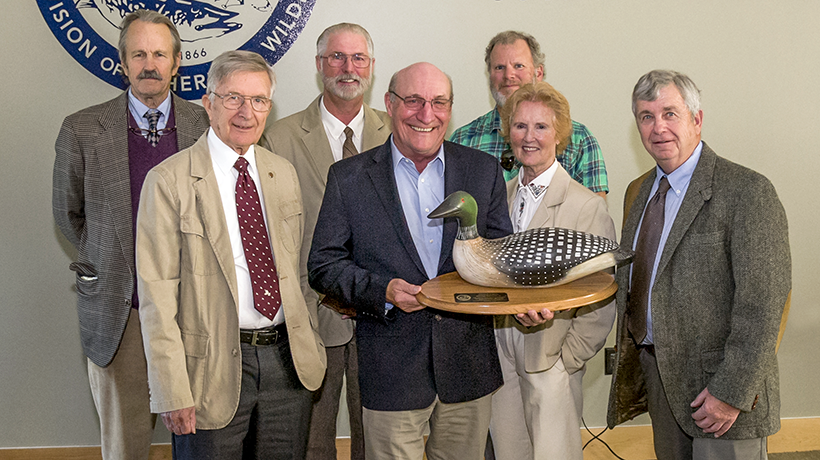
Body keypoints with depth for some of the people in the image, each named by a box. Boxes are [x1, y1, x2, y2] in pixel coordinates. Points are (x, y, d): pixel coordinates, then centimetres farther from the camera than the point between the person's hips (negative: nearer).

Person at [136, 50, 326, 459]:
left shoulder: (284, 173, 9)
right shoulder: (169, 182, -8)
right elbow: (156, 296, -11)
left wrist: (310, 344, 11)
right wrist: (173, 392, -14)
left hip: (288, 361, 5)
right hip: (213, 368, -4)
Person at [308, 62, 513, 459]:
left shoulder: (484, 170, 3)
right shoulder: (348, 177, -2)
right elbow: (323, 264, -2)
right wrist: (382, 291, -18)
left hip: (469, 366, 3)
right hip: (392, 372, -2)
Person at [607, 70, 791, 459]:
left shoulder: (747, 191, -15)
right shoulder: (641, 192, 9)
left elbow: (762, 302, -19)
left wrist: (732, 391, -21)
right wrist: (632, 360, 10)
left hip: (717, 384, -6)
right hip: (657, 370, 7)